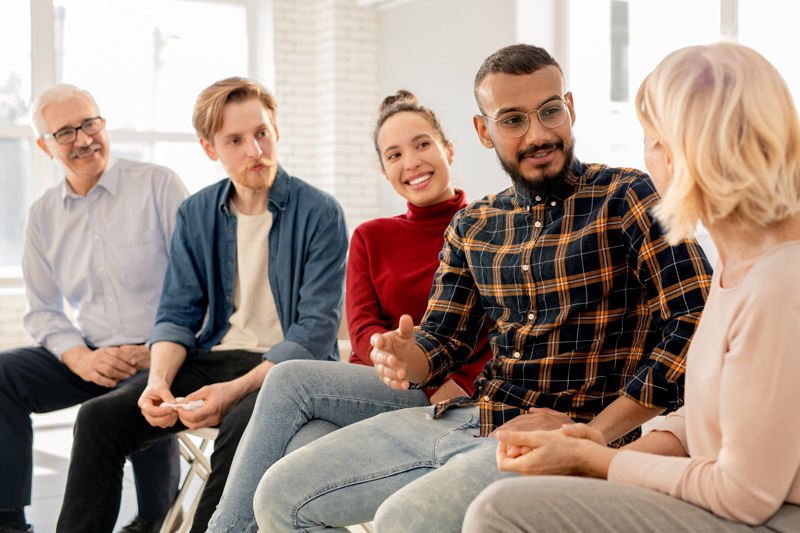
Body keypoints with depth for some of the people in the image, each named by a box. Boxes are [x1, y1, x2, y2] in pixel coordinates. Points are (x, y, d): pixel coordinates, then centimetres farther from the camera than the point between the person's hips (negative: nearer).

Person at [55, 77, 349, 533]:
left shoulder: (320, 213, -9)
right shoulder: (196, 214, 8)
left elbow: (316, 329, -14)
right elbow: (177, 315, 8)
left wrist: (236, 389, -26)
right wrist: (158, 380, -13)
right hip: (216, 356, 5)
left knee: (242, 422, -36)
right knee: (100, 417, -12)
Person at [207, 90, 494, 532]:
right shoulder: (370, 238, 19)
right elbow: (363, 332, 6)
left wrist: (459, 386, -19)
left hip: (446, 405, -3)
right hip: (367, 395, 3)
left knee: (290, 380, -25)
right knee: (305, 446, -34)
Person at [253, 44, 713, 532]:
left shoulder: (624, 197, -6)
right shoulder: (471, 227, 14)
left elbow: (698, 324, -16)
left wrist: (592, 435, -18)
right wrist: (405, 355, -8)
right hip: (462, 417, 6)